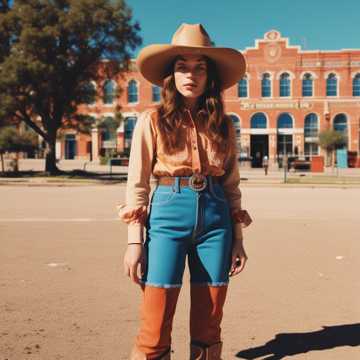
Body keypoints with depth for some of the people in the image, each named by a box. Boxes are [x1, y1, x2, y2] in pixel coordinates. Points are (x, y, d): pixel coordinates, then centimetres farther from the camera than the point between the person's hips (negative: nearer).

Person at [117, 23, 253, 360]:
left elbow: (231, 186, 13)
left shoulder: (222, 125, 10)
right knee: (155, 330, -3)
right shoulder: (152, 121, 1)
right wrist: (134, 241, -6)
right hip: (168, 214, -3)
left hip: (215, 218, 3)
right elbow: (137, 184, -1)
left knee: (208, 328, 9)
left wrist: (238, 239, 10)